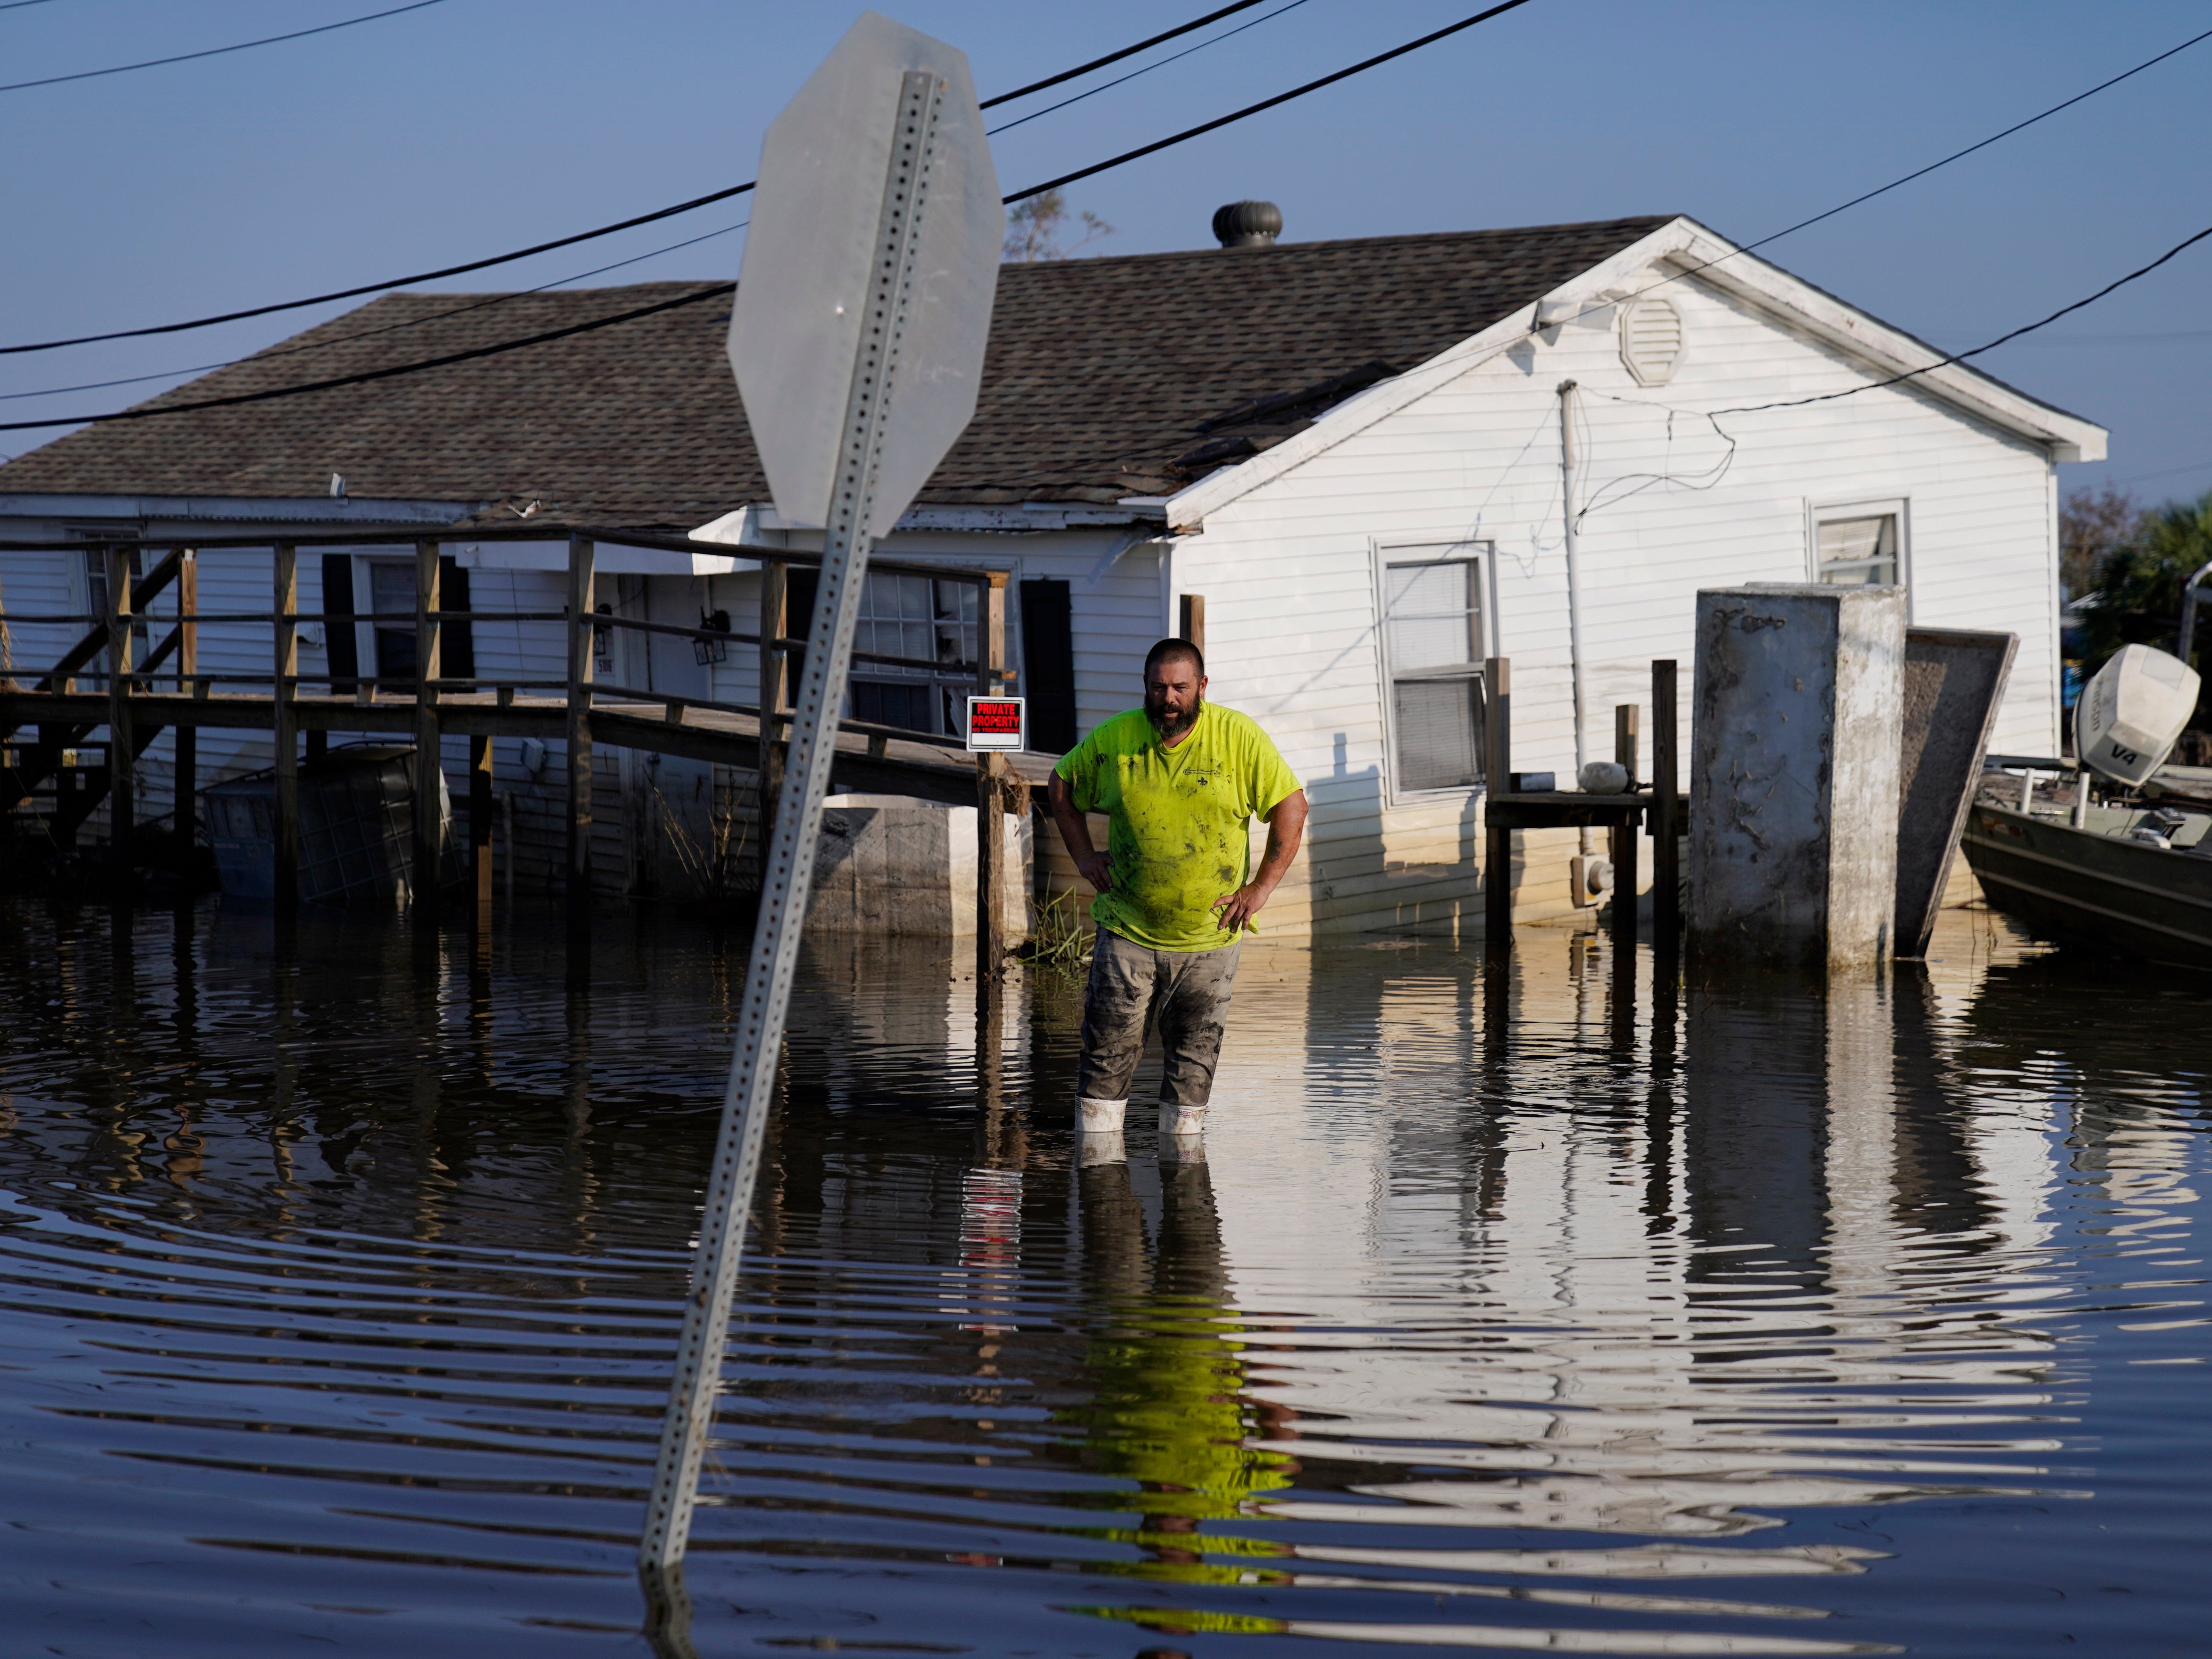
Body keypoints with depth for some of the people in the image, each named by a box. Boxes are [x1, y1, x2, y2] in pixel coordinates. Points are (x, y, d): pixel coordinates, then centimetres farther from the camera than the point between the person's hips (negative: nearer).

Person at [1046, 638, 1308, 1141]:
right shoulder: (1114, 739, -3)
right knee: (1109, 1049, -2)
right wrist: (1083, 856, 3)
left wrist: (1262, 887, -9)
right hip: (1128, 930, 0)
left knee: (1194, 1056, 9)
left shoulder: (1240, 738, -8)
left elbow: (1291, 806, -4)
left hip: (1210, 934, 0)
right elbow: (1062, 785, 14)